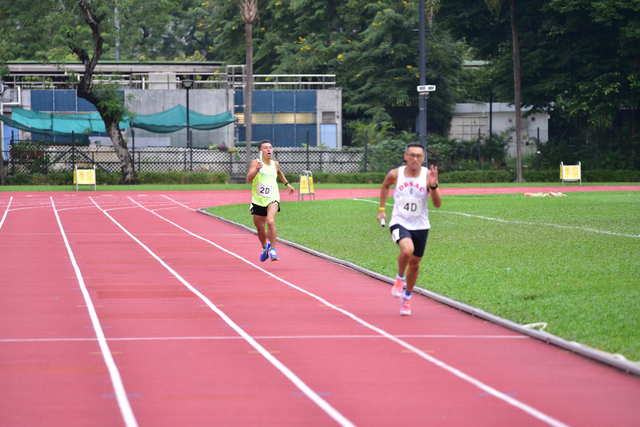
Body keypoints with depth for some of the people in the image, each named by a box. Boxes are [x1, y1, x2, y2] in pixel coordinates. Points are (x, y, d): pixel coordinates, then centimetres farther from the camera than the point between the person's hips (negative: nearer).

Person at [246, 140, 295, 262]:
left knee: (270, 221, -27)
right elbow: (248, 179, -19)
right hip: (258, 201, 0)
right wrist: (257, 169, -33)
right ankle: (264, 247, 43)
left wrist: (287, 184, 31)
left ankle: (272, 249, -18)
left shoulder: (275, 164, 6)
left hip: (272, 199, 0)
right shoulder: (255, 163, -5)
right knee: (260, 229, 12)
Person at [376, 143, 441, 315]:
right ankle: (400, 278, -1)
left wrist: (433, 186, -30)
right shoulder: (395, 174, -8)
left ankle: (407, 296, 39)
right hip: (399, 223, -2)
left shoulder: (428, 175, -10)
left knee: (415, 263, 13)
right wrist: (381, 209, 14)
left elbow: (437, 204, -14)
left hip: (420, 226, 2)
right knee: (407, 249, -31)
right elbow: (385, 186, 16)